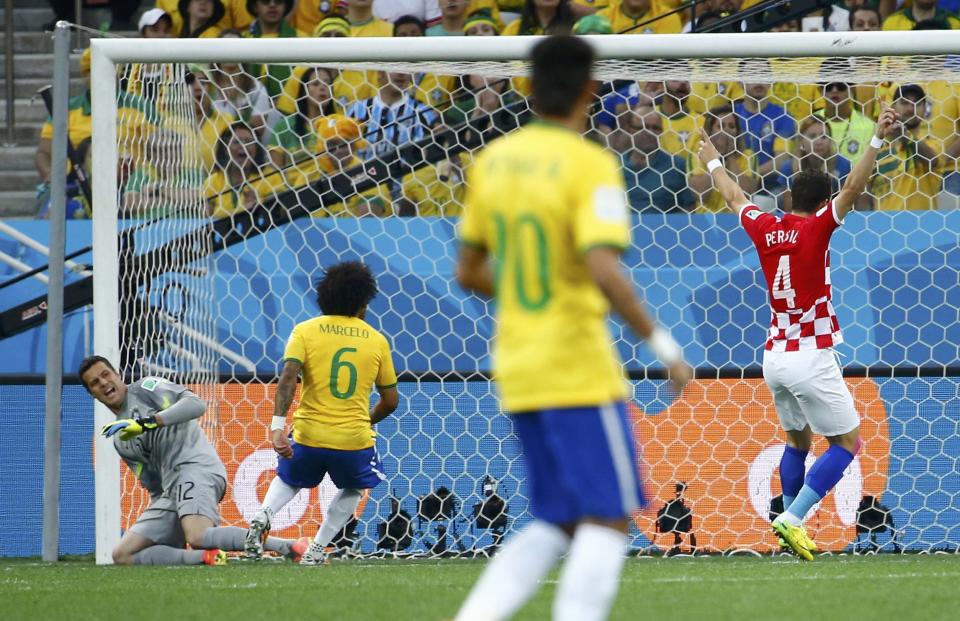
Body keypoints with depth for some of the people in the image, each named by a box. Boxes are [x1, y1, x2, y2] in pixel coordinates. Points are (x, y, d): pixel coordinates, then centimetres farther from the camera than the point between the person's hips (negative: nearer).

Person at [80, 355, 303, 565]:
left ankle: (286, 546, -32)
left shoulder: (146, 388, 7)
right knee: (123, 555, -5)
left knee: (197, 537, -36)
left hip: (197, 466, -9)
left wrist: (145, 423, -18)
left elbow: (196, 404, -11)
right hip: (170, 491, 9)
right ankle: (205, 556, -15)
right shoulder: (119, 439, 26)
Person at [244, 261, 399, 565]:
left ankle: (263, 516, -1)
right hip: (355, 438, 0)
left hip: (309, 436, 0)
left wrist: (277, 426, -20)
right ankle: (317, 549, 17)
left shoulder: (305, 331, 1)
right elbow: (390, 400, 11)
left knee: (288, 480, 29)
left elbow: (288, 377, -15)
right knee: (353, 488, 30)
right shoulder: (377, 340, 5)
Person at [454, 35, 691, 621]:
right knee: (608, 520, 1)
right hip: (578, 367, -7)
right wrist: (661, 342, -16)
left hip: (516, 368, 7)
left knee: (556, 525, 14)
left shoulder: (493, 159, 7)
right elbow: (604, 270, -25)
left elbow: (469, 271, 14)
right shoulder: (591, 165, -14)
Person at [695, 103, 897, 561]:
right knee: (847, 441, 1)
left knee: (798, 440, 21)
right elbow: (852, 189, -23)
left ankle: (791, 522, 16)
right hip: (811, 357, -6)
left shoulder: (765, 229, 5)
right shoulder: (815, 228, -10)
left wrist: (713, 163, 42)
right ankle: (791, 520, -10)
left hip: (774, 356, 6)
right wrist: (877, 139, -29)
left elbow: (735, 198, 24)